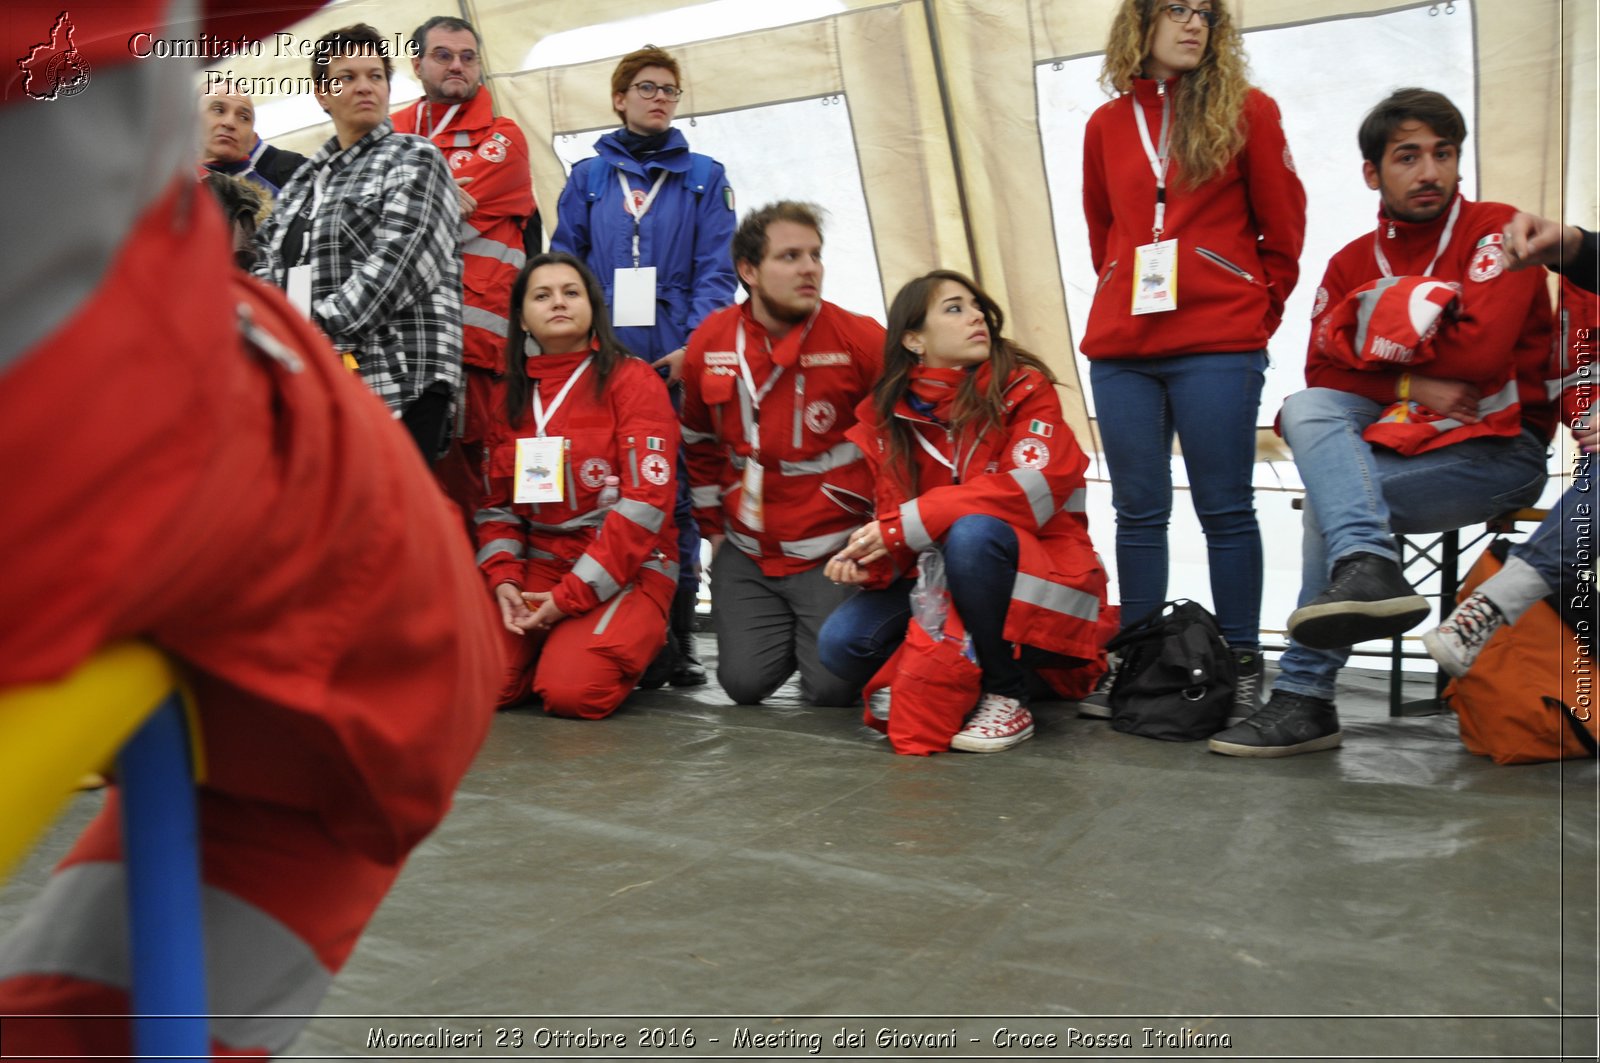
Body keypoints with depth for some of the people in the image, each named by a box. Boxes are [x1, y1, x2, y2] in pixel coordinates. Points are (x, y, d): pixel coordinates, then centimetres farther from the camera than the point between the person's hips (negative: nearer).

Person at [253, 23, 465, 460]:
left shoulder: (415, 159, 6)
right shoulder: (303, 181, 25)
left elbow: (395, 264, -8)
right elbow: (268, 273, 21)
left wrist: (321, 327, -14)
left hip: (397, 385, -5)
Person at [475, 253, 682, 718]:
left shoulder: (632, 381, -4)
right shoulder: (511, 398, 13)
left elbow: (647, 500, -13)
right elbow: (496, 505, 13)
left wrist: (571, 594, -16)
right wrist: (503, 578, -8)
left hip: (625, 571, -4)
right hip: (538, 567, 4)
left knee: (572, 691, -27)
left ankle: (634, 646, 5)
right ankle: (553, 643, 11)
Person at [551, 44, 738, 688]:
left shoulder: (703, 177, 14)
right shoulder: (588, 178, 16)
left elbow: (716, 271, 3)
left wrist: (695, 345, -11)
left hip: (679, 361, -1)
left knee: (677, 495, -2)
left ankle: (677, 640, 4)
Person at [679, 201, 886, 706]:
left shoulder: (862, 339, -12)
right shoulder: (709, 343, 0)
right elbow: (699, 443, 16)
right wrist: (713, 526, 15)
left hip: (835, 553, -3)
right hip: (746, 555, 4)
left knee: (832, 688, -9)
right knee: (745, 683, 1)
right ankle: (788, 628, 32)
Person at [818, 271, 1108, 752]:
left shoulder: (1025, 389, -7)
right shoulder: (886, 418, 4)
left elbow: (1033, 487, -22)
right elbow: (893, 515, 3)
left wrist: (908, 525, -24)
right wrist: (869, 561, -21)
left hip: (1039, 592, -4)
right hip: (939, 586, 4)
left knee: (973, 532, -35)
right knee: (842, 643, -18)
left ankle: (1007, 698, -16)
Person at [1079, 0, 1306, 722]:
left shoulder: (1246, 111, 5)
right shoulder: (1107, 125, 13)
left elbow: (1283, 227, 8)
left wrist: (1257, 311, 8)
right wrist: (1124, 301, 14)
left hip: (1218, 348, -3)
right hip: (1120, 348, 3)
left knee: (1224, 508, -1)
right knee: (1138, 511, 7)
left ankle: (1242, 666, 8)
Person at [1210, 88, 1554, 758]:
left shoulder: (1496, 230, -2)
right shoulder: (1352, 264, 13)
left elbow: (1481, 353, -17)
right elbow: (1322, 376, 2)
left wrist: (1375, 344, -5)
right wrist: (1409, 386, -14)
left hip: (1498, 448, -4)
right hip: (1395, 441, 5)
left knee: (1329, 496, -28)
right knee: (1303, 409, -26)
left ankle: (1305, 698, -26)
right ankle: (1365, 566, -46)